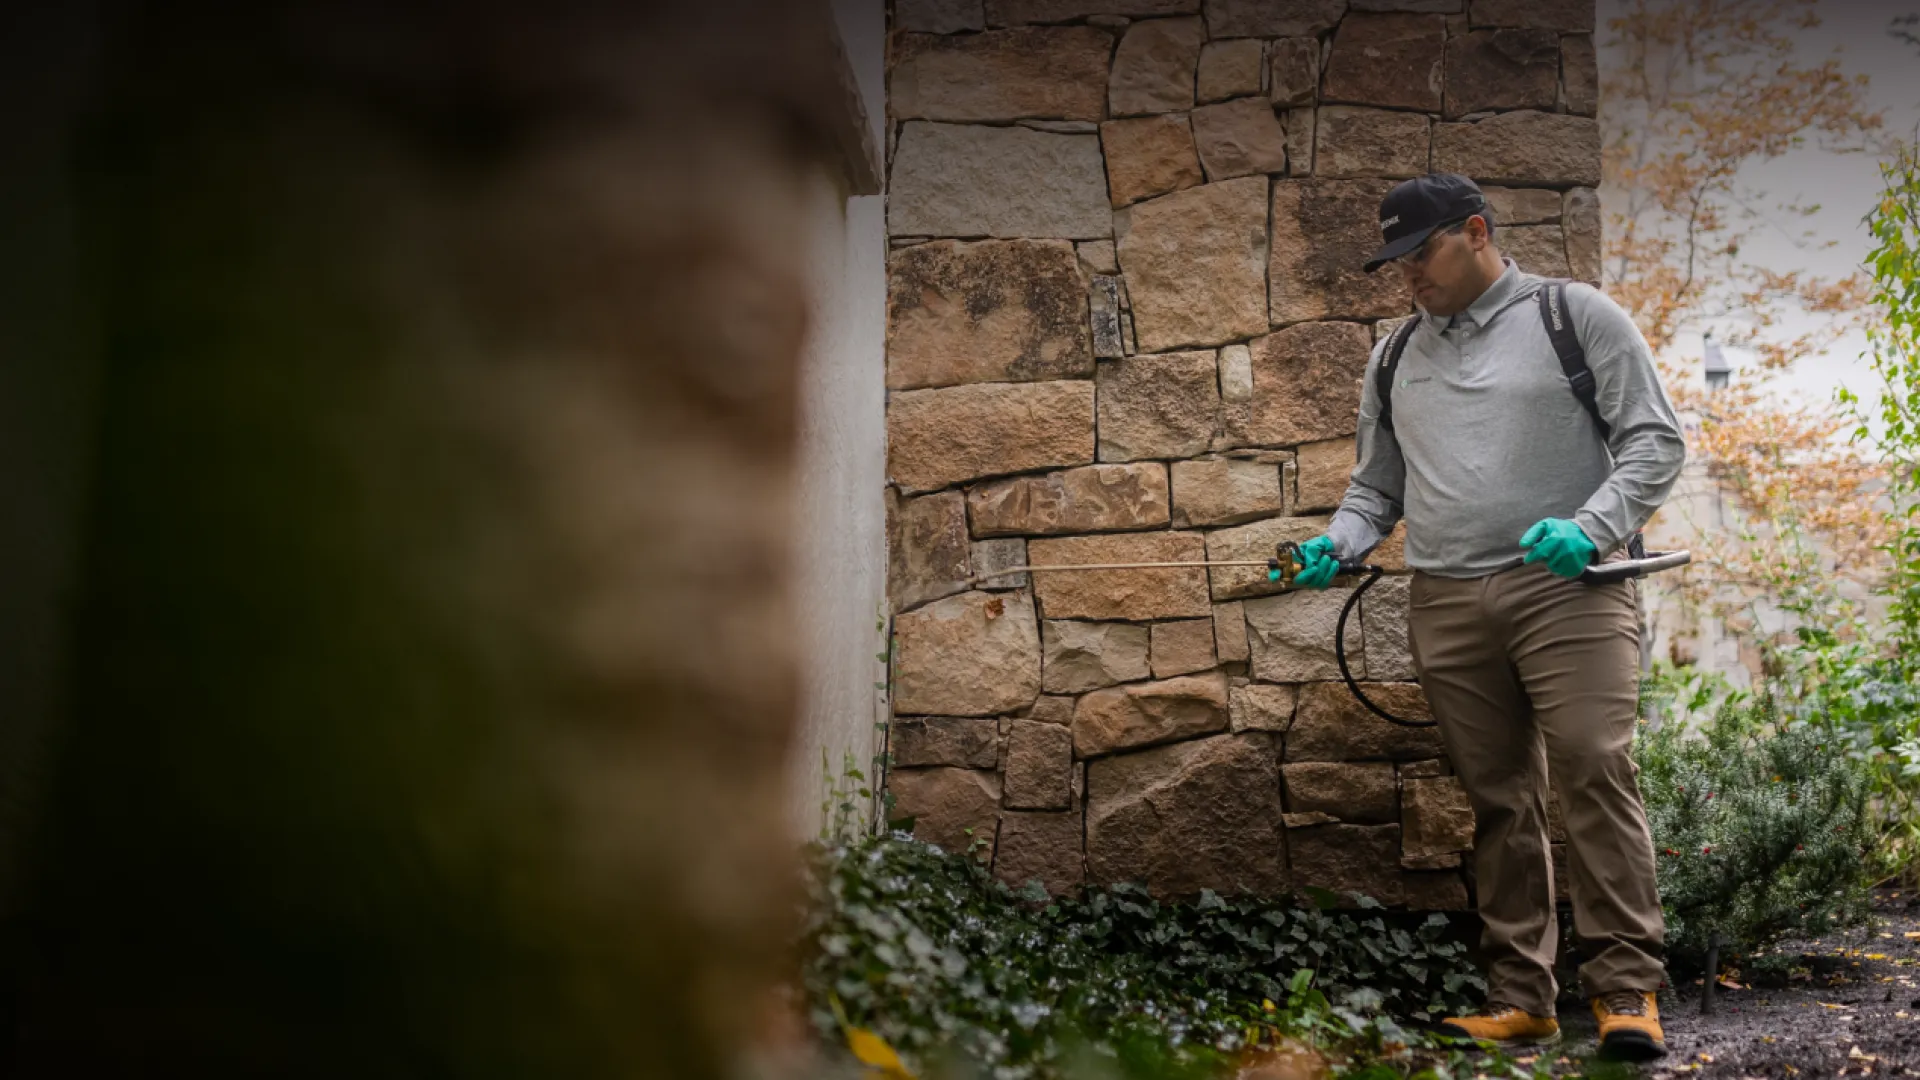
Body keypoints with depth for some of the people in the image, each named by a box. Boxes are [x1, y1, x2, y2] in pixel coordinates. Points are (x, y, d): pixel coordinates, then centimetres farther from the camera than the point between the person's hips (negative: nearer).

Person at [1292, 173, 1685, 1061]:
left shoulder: (1575, 315, 4)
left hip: (1565, 585, -4)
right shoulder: (1394, 357, 19)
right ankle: (1521, 999, 10)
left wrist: (1591, 528, -15)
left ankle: (1625, 988, -7)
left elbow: (1654, 439, 1)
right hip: (1447, 604, 4)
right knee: (1498, 800, 5)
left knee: (1593, 770, -14)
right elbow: (1376, 485, 25)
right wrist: (1338, 544, 4)